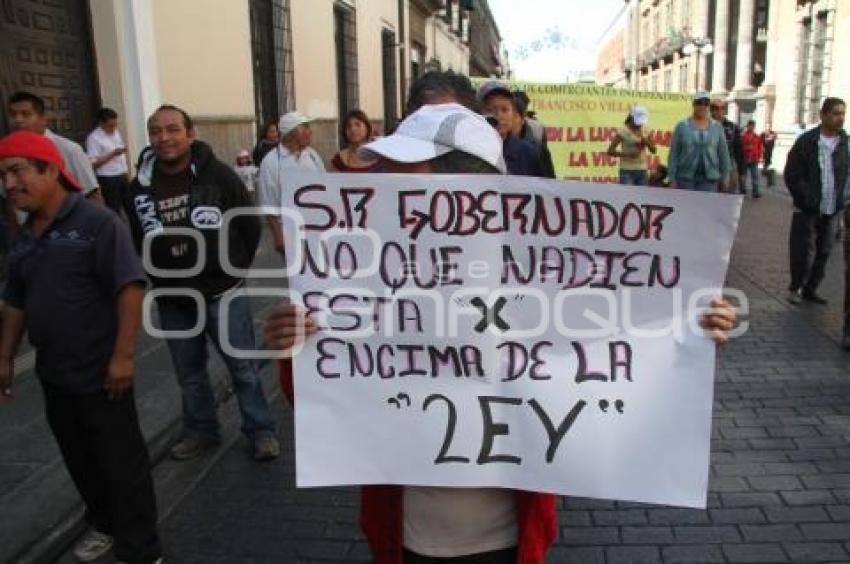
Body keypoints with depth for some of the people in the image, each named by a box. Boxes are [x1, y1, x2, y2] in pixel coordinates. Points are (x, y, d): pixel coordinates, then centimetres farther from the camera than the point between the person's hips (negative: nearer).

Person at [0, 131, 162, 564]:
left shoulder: (96, 222, -14)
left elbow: (130, 287, -20)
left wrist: (122, 356, -22)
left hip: (99, 372, -7)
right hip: (53, 373, 7)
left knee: (120, 461, 3)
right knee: (80, 459, 21)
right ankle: (104, 525, 42)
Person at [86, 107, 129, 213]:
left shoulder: (116, 133, 11)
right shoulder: (94, 138, -12)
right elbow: (93, 164, -16)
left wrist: (125, 173, 16)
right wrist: (113, 154, -22)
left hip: (122, 176, 8)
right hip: (108, 180, -7)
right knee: (113, 210, -6)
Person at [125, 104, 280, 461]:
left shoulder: (218, 175, -11)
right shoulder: (141, 186, -1)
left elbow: (250, 225, -3)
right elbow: (135, 240, 11)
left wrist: (235, 269, 0)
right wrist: (160, 275, 7)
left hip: (222, 293, -3)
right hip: (172, 300, 4)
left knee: (242, 367, 6)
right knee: (189, 373, 17)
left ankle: (261, 431, 21)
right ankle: (200, 430, 36)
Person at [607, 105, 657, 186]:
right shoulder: (622, 131, -6)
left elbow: (653, 150, 13)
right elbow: (610, 151, -7)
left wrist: (647, 142, -8)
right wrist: (627, 154, -19)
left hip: (642, 171, 5)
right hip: (627, 171, -5)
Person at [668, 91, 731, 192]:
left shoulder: (717, 127, 5)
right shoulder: (682, 126, 1)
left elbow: (723, 154, 8)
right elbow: (673, 154, 0)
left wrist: (724, 178, 5)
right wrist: (672, 179, -5)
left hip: (709, 179, 1)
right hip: (685, 178, -1)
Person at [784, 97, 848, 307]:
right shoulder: (806, 141, -7)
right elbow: (792, 176, -7)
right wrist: (806, 201, -12)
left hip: (832, 211, 4)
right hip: (808, 209, -4)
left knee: (823, 253, 11)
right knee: (804, 252, -1)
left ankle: (810, 290, 23)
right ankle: (795, 287, 17)